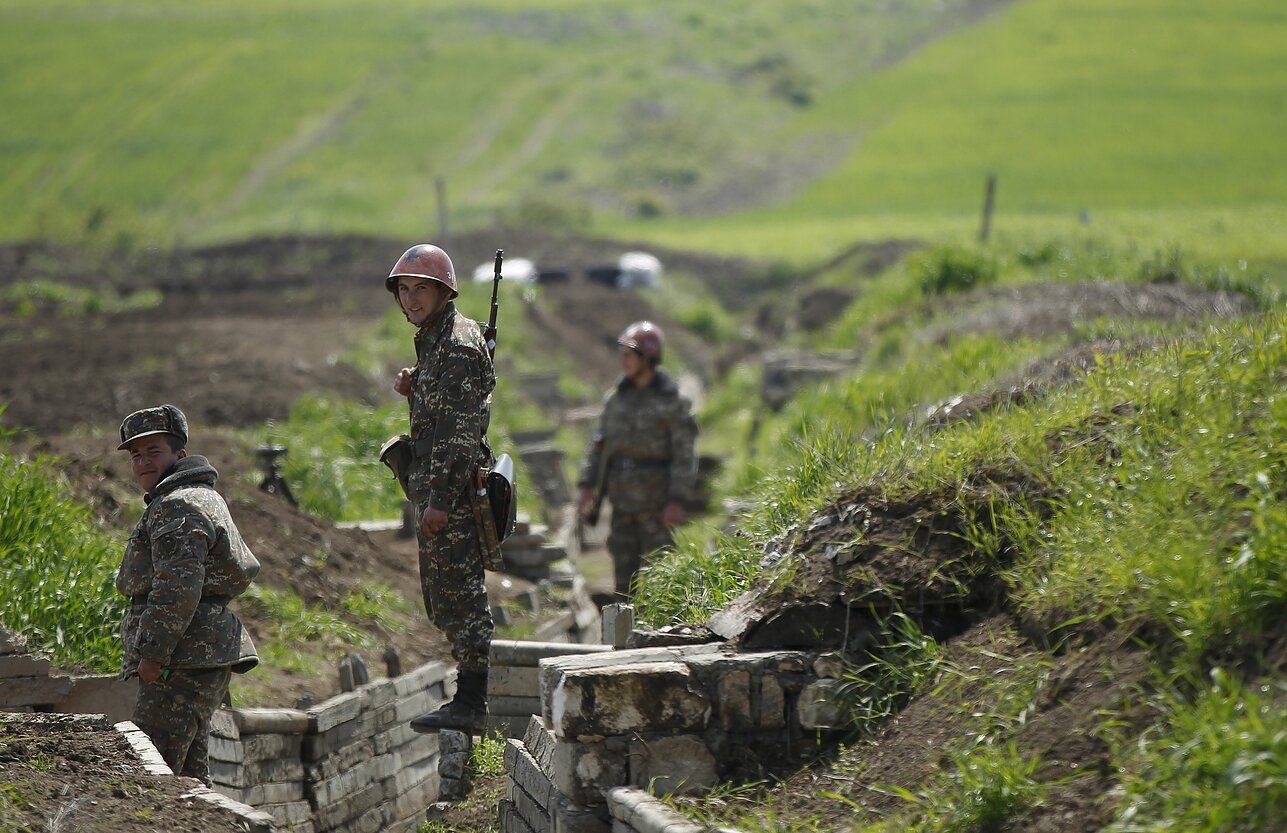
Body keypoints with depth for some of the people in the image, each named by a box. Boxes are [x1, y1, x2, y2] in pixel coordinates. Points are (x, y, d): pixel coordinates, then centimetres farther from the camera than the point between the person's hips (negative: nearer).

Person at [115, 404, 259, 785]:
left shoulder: (177, 507, -11)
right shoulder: (204, 498, 24)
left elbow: (178, 586, -22)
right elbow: (246, 568, 29)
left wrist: (153, 653, -22)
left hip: (185, 659, -11)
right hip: (204, 657, 11)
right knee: (188, 772, 13)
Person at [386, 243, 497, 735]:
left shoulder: (457, 345, -14)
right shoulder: (433, 340, 18)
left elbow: (462, 429, -20)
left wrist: (441, 500, -24)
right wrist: (412, 391, 7)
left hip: (453, 493, -11)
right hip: (434, 492, 11)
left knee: (459, 594, -10)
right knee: (441, 600, 13)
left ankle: (470, 704, -9)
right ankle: (470, 699, 18)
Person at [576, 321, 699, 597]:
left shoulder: (671, 401, -7)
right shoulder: (616, 398, 11)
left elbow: (685, 453, -10)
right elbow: (599, 444, 15)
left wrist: (677, 500, -16)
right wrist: (586, 484, 5)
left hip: (656, 501, -6)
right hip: (623, 499, 6)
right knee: (624, 567, 6)